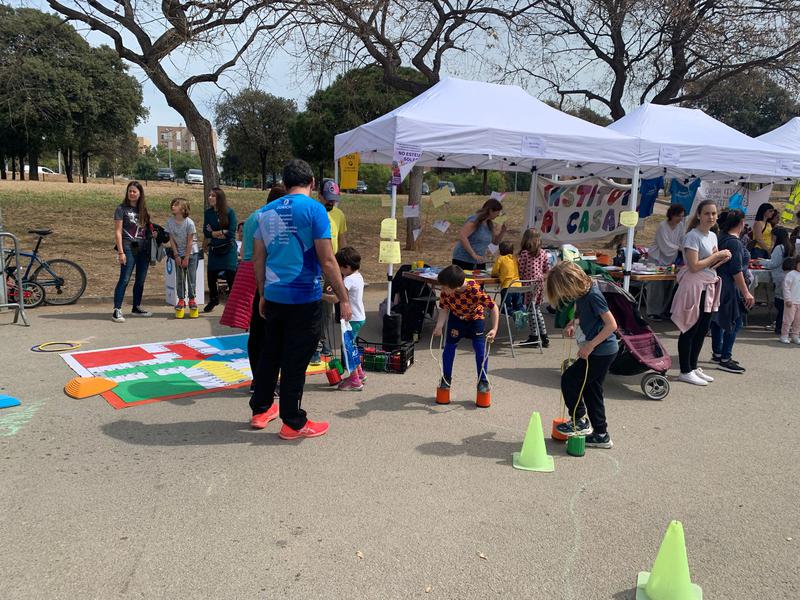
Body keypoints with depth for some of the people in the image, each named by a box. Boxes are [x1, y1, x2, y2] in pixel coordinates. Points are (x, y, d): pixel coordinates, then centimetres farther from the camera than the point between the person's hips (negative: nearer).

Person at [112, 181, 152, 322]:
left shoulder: (143, 210, 13)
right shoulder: (122, 209, -2)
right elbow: (117, 232, -7)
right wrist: (121, 252, -13)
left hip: (144, 248, 6)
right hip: (129, 248, -5)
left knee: (140, 280, 10)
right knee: (124, 279, -10)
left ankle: (136, 308, 22)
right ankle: (117, 310, -9)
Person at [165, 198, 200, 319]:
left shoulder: (189, 223, -19)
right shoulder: (170, 221, -7)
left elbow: (190, 242, -14)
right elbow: (171, 240, -2)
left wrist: (186, 258, -12)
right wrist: (176, 255, -5)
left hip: (192, 252, -3)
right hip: (178, 253, 3)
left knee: (191, 277, -1)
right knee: (179, 278, 4)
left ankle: (192, 300, 11)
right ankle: (181, 300, 11)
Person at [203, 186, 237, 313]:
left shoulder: (229, 212, -9)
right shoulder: (208, 213, 3)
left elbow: (231, 233, -14)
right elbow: (206, 232, -2)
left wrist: (214, 233, -8)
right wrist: (222, 232, -13)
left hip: (228, 249, -4)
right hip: (214, 250, 4)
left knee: (231, 277, -6)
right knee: (211, 276, 11)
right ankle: (213, 300, 35)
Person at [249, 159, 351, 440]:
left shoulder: (266, 212, 8)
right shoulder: (314, 209, -10)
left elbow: (258, 259, 12)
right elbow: (327, 261, -14)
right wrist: (344, 299, -8)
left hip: (273, 297, 6)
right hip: (304, 299, -6)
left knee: (270, 354, 19)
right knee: (295, 362, 2)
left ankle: (260, 411, 31)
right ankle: (293, 423, 13)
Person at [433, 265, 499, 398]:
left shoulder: (475, 290, -39)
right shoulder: (445, 293, -28)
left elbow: (494, 308, -31)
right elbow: (444, 309, -13)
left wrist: (494, 329, -38)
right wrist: (439, 326, -27)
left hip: (475, 318, -3)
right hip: (456, 318, 3)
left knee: (480, 349, -9)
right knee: (449, 347, 1)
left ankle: (483, 381, 6)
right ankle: (446, 379, 17)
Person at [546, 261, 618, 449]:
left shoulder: (593, 295, -22)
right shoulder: (582, 293, 5)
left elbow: (612, 324, -22)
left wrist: (590, 345, -20)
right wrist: (572, 323, 3)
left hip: (602, 351, -10)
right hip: (600, 351, 10)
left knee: (569, 379, -2)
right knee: (591, 389, 14)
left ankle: (580, 421, 12)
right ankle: (600, 435, 23)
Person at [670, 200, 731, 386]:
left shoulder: (713, 236, 12)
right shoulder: (693, 236, -13)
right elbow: (694, 266, -20)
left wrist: (723, 259, -1)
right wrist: (716, 255, -11)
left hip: (708, 287, 9)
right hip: (694, 286, -8)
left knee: (703, 329, 13)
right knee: (690, 330, -2)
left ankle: (693, 367, 25)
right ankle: (685, 371, 7)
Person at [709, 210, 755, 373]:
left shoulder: (721, 238, 9)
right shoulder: (734, 242, -17)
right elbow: (736, 271, -20)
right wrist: (746, 292, -18)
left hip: (719, 284, 10)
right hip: (730, 288, -10)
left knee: (718, 319, 15)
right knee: (734, 322, -4)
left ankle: (717, 353, 25)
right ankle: (725, 359, -1)